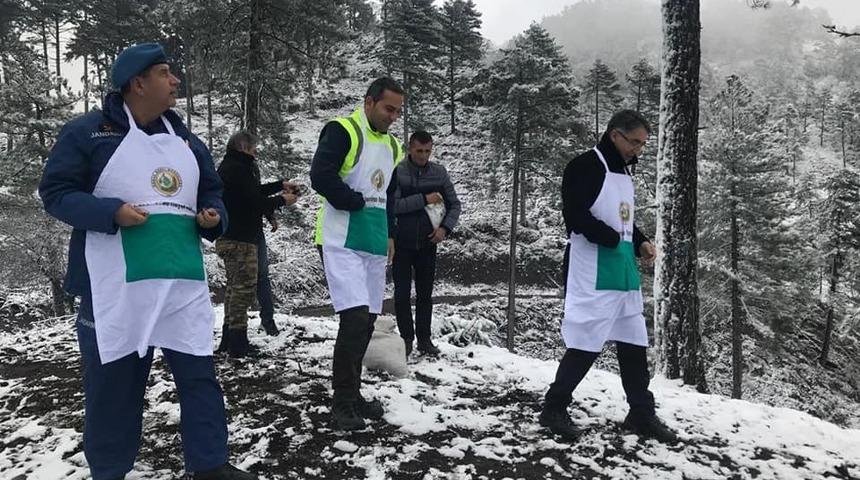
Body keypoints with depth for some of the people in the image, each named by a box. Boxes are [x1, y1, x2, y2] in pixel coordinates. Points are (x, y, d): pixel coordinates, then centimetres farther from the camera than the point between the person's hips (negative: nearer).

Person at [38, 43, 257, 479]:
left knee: (199, 375, 7)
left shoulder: (184, 139, 13)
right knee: (112, 383, 8)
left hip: (183, 284, 5)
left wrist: (213, 217, -1)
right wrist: (111, 212, -19)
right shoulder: (87, 132, -2)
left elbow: (212, 192, 21)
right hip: (115, 287, -4)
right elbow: (55, 192, -5)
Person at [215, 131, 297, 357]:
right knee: (245, 286, -6)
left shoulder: (228, 167, 16)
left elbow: (252, 191, 22)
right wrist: (281, 200, -5)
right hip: (240, 239, -11)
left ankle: (228, 338, 22)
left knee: (235, 285, 16)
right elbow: (255, 202, -20)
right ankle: (237, 341, -4)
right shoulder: (238, 169, -17)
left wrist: (280, 185, 18)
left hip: (228, 238, 11)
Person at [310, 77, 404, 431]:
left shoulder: (392, 146, 17)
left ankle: (352, 395, 22)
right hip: (342, 243, -8)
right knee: (355, 317, -16)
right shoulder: (342, 131, -7)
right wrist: (358, 201, -10)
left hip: (374, 246, 8)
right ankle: (342, 403, -4)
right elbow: (321, 177, -20)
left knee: (366, 322, 10)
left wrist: (390, 234, 14)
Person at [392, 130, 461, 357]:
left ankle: (424, 338, 20)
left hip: (427, 243, 2)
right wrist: (424, 199, -20)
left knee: (425, 293, 10)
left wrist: (445, 227, -9)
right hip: (402, 244, -2)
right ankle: (406, 338, 15)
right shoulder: (397, 172, -8)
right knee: (402, 293, 3)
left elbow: (454, 204, 6)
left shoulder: (439, 173, 1)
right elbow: (393, 205, -17)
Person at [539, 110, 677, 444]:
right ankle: (554, 409, 13)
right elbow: (575, 216, -21)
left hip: (625, 275, 9)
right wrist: (614, 239, -16)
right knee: (585, 345, -5)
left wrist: (641, 243, 6)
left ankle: (641, 414, 26)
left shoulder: (623, 173, 17)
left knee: (634, 344, 13)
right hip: (593, 276, -9)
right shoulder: (585, 167, -11)